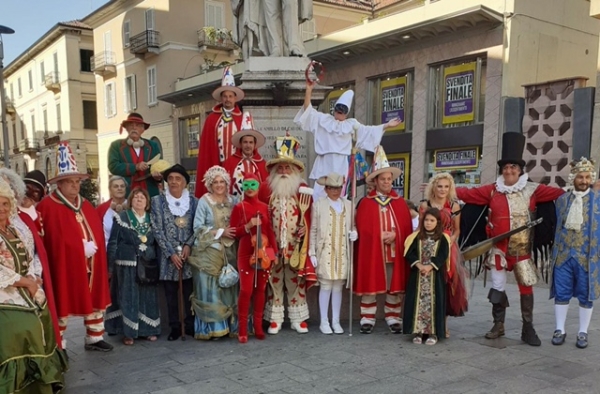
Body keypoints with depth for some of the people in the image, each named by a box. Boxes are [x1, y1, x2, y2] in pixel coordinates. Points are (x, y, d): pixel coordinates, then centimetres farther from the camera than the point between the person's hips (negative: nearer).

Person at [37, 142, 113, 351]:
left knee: (95, 302, 15)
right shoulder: (47, 207, -11)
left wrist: (92, 248, 4)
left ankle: (94, 338, 31)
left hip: (90, 266, 7)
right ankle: (58, 346, 15)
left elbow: (98, 234, 15)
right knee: (63, 305, 2)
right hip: (64, 265, -7)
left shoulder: (86, 206, 12)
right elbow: (47, 239, -18)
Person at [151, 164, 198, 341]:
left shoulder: (193, 201, 6)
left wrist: (188, 245, -12)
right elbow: (157, 230, -3)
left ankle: (190, 325, 15)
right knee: (171, 292, 5)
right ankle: (174, 327, 15)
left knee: (190, 291, 4)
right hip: (168, 255, 0)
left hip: (189, 253, 1)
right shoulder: (158, 201, 2)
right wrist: (171, 253, -10)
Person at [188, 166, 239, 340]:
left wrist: (233, 233, -3)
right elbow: (198, 227, -8)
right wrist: (220, 232, -13)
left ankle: (230, 324, 13)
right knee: (210, 290, -3)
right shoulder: (204, 201, -3)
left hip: (229, 251, 4)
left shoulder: (232, 201, 11)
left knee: (229, 288, 4)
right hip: (209, 252, -4)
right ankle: (212, 327, 3)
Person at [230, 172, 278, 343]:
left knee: (260, 289, 9)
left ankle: (258, 327, 19)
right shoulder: (239, 207, -1)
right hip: (246, 254, -4)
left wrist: (274, 251, 7)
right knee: (246, 290, -6)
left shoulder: (264, 207, 9)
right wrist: (248, 225, -17)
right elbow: (233, 232, -3)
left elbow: (269, 231, 12)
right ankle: (243, 329, 4)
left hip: (264, 253, 4)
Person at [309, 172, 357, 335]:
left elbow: (351, 226, 18)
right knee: (326, 286, -1)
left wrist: (353, 233, -6)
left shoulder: (348, 205, 12)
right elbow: (313, 230, 0)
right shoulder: (318, 205, 3)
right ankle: (324, 322, 10)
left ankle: (336, 321, 17)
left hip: (342, 253, 3)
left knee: (338, 286, 7)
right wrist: (312, 253, -5)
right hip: (325, 252, -3)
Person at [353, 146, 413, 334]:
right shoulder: (365, 203, 1)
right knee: (370, 285, 2)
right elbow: (362, 228, -5)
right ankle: (367, 319, 12)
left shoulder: (400, 202, 10)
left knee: (395, 286, 8)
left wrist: (395, 234, -14)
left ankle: (393, 318, 20)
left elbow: (407, 227, 3)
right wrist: (380, 237, -12)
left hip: (395, 252, 3)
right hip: (371, 252, -2)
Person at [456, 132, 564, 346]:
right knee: (497, 286, 8)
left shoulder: (532, 190, -2)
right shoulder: (492, 190, 1)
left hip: (522, 249, -1)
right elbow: (468, 193, 0)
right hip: (499, 248, 1)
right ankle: (498, 325, 22)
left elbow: (559, 193, -7)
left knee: (526, 286, 2)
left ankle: (528, 329, 14)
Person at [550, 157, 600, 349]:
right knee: (561, 294, 6)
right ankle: (560, 330, 17)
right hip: (563, 255, 2)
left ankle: (583, 333, 19)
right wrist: (554, 252, 9)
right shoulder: (562, 199, 8)